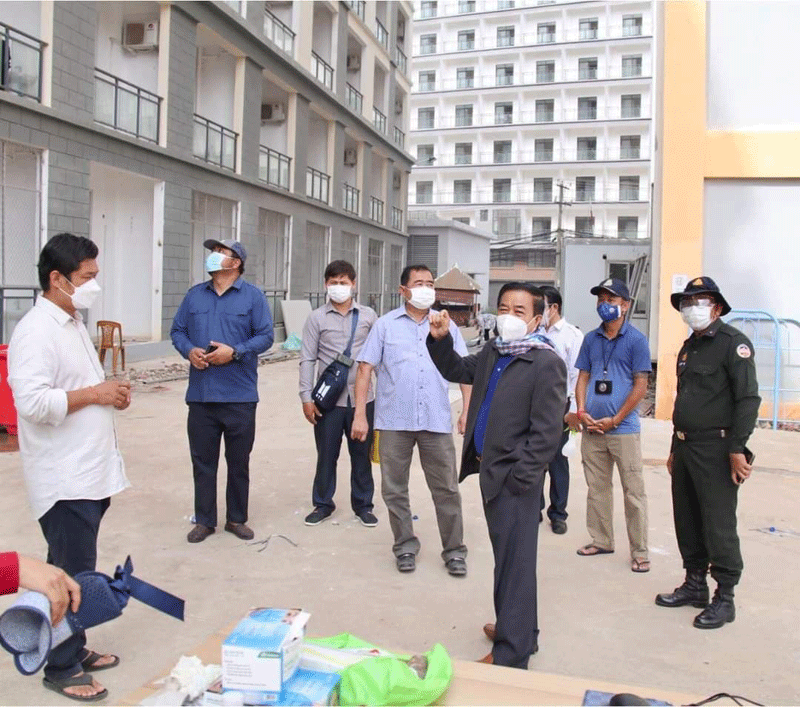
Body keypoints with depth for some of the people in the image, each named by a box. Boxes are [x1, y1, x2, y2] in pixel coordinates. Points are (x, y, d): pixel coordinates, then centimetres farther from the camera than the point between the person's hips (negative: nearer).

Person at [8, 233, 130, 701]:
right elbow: (32, 402, -27)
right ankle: (62, 668, 16)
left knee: (78, 571, 19)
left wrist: (109, 393, 5)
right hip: (65, 480, -9)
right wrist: (96, 393, -19)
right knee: (71, 576, 1)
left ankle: (74, 648, 33)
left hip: (89, 472, 9)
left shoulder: (74, 323, 13)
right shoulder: (37, 331, -18)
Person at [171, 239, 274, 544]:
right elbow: (178, 330, 12)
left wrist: (234, 352, -17)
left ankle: (236, 518, 23)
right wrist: (189, 350, -8)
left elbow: (265, 336, -4)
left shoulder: (252, 296, 0)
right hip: (201, 394, 3)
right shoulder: (195, 295, 11)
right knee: (202, 460, 9)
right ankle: (204, 520, 22)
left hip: (240, 396, -3)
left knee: (238, 461, 8)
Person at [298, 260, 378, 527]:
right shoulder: (317, 318, 1)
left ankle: (363, 505, 25)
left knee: (362, 455, 10)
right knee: (326, 455, 9)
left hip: (362, 398, 1)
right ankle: (323, 504, 26)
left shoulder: (368, 315, 4)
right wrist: (306, 396, -6)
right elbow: (307, 359, 0)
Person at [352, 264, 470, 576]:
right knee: (394, 489, 9)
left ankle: (454, 550, 18)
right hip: (394, 421, 0)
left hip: (437, 422, 1)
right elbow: (365, 369, 1)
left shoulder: (446, 325, 9)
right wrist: (360, 414, -5)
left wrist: (469, 410, -2)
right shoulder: (385, 325, 5)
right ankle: (405, 546, 25)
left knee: (446, 489, 5)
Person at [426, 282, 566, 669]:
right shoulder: (491, 354, 10)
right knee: (506, 555, 20)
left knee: (513, 562, 1)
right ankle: (521, 629, 38)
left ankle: (510, 653, 14)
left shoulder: (546, 363, -14)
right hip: (490, 471, 8)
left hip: (514, 480, -8)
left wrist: (519, 477, -18)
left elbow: (547, 432, -17)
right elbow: (455, 370, 25)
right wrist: (441, 339, 8)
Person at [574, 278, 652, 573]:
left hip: (623, 428, -5)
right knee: (597, 488, 14)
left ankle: (639, 551, 10)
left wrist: (615, 420, -11)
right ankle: (601, 540, 28)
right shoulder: (591, 339, 11)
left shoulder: (636, 339, -3)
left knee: (633, 491, 0)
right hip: (592, 427, 5)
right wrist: (582, 411, -3)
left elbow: (641, 385, -6)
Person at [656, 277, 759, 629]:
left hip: (716, 450, -8)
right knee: (687, 521, 14)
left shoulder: (732, 342, -9)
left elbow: (748, 398, -16)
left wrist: (737, 448, -20)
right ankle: (695, 584, 28)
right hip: (685, 447, 9)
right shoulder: (688, 347, 17)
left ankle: (724, 598, 9)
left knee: (719, 526, -3)